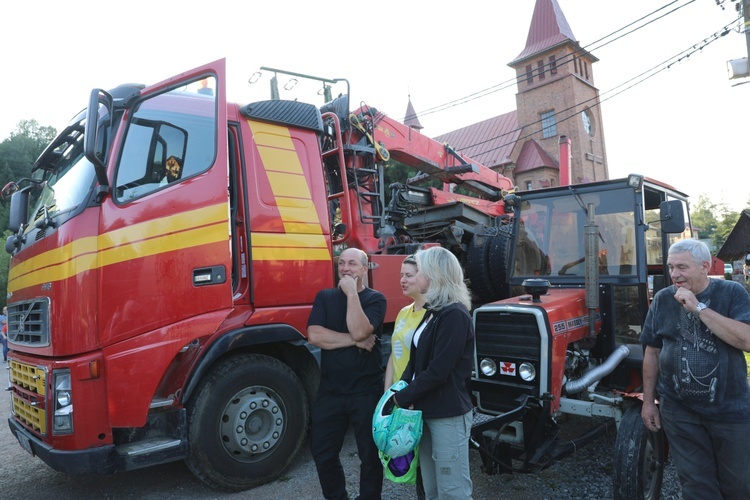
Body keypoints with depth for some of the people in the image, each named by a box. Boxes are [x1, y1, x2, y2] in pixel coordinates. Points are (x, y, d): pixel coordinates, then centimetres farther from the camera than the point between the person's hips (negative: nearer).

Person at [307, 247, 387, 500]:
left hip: (366, 392, -3)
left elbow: (359, 331, -22)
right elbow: (314, 336, -10)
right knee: (323, 453, 14)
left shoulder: (375, 299, -4)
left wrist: (351, 292, -17)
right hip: (329, 390, 3)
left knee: (370, 455, 10)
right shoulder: (325, 297, 5)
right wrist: (355, 341, -15)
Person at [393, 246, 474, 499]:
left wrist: (404, 398, -13)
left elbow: (438, 371, -23)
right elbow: (416, 359, 12)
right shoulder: (433, 311, 9)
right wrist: (400, 390, -1)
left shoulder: (454, 315, -20)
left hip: (448, 414, -9)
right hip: (427, 410, 9)